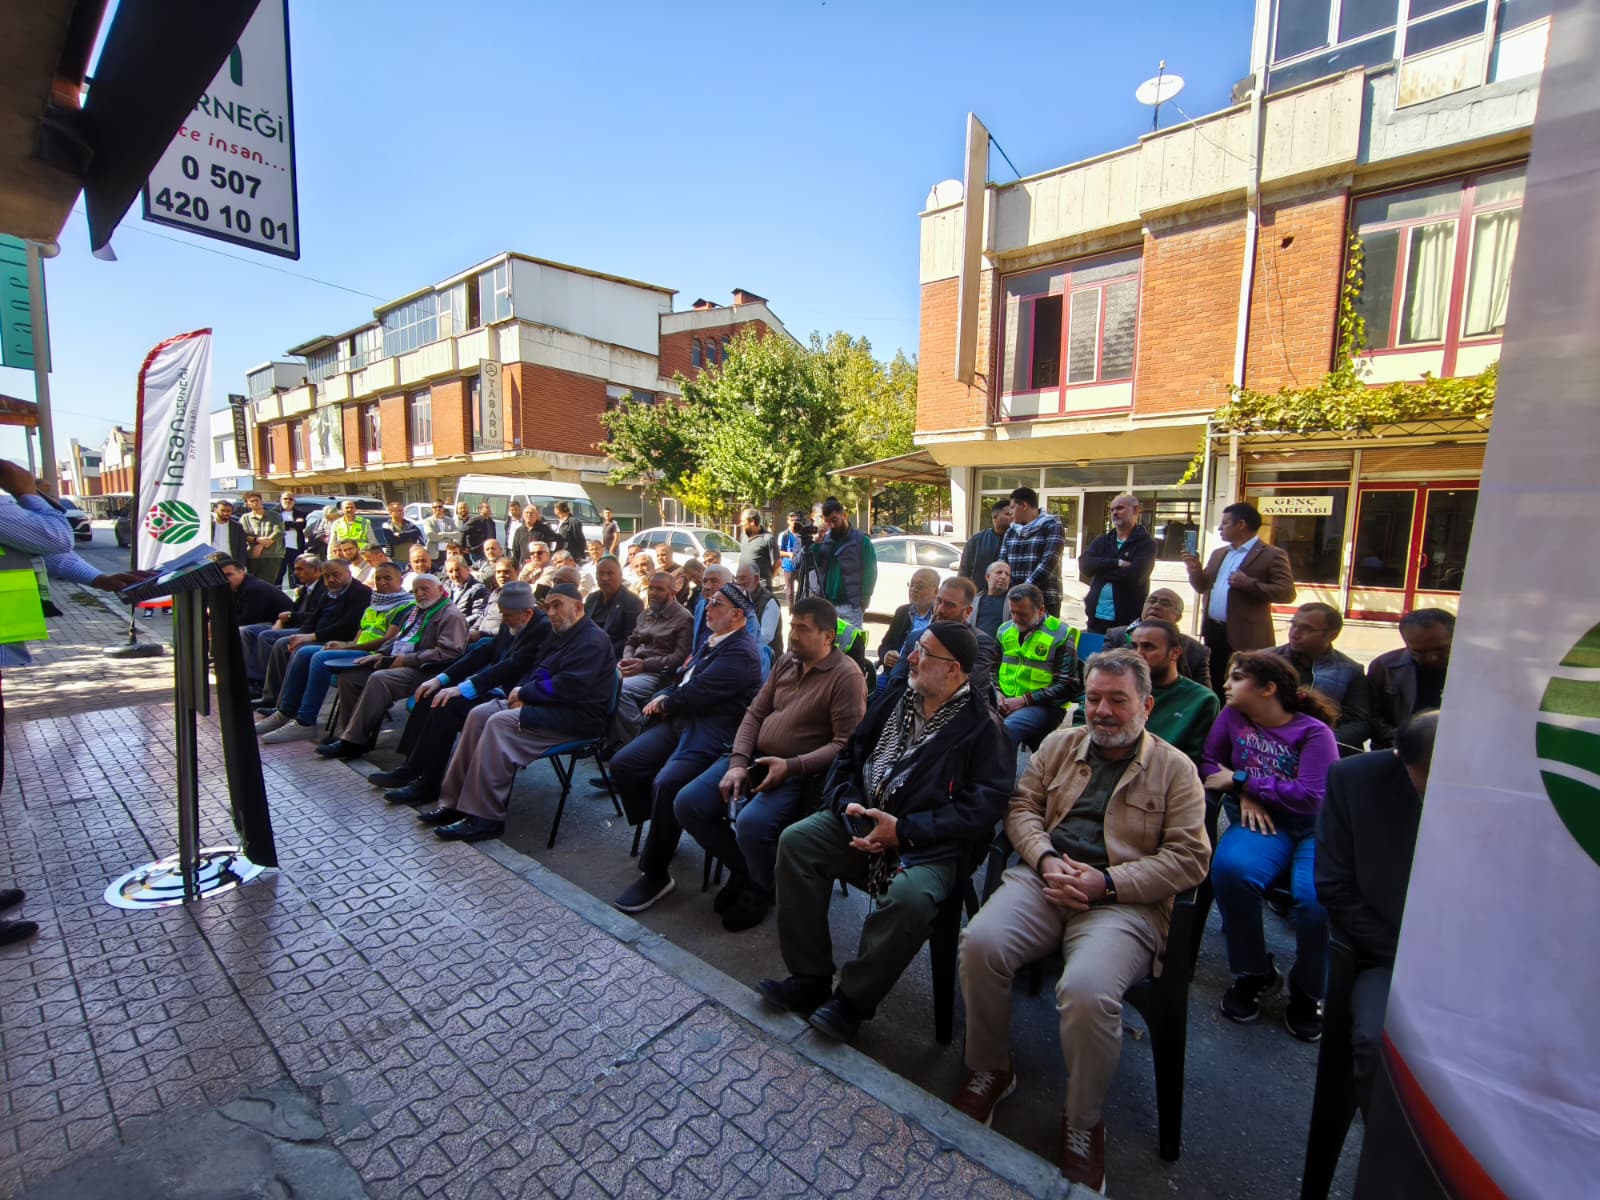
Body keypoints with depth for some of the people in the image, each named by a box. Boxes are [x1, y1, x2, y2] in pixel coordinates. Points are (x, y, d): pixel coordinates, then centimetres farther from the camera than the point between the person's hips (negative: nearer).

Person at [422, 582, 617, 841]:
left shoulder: (593, 640, -13)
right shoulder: (559, 634, 20)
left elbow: (567, 687, -23)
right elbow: (535, 672, 21)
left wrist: (524, 693, -11)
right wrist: (521, 690, -2)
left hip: (576, 715, -10)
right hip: (548, 704, 10)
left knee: (500, 723, -26)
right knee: (479, 714, -5)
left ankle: (485, 817, -20)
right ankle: (454, 801, -4)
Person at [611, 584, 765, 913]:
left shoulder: (741, 653, -16)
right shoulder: (710, 639, 16)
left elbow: (695, 694, -19)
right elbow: (682, 677, 19)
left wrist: (664, 702, 0)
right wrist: (663, 699, -2)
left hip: (711, 734, -9)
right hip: (680, 722, 10)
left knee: (665, 784, -28)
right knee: (622, 764, -2)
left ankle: (655, 875, -7)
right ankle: (660, 833, 19)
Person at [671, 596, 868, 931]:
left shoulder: (846, 676, -11)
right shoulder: (786, 662, 10)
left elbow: (846, 744, -17)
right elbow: (755, 714, 10)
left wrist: (791, 766, -25)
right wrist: (737, 763, -5)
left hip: (800, 773, -7)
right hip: (754, 758, 7)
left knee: (751, 823, -32)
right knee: (686, 805, -6)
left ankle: (760, 888, 4)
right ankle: (742, 867, 17)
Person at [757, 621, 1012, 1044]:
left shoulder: (983, 727, -7)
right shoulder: (890, 702, 10)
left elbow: (982, 806, -15)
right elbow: (847, 758, 14)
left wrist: (903, 830, -19)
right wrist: (849, 804, -7)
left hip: (929, 846, -5)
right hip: (862, 822, 5)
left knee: (908, 896, -34)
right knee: (795, 840, -15)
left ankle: (853, 1000, -5)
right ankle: (810, 978, -1)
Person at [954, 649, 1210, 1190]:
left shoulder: (1174, 768, 5)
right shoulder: (1060, 744, 15)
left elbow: (1190, 857, -2)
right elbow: (1022, 807, 12)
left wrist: (1106, 881, -12)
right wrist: (1046, 859, -7)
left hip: (1124, 901, -3)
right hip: (1042, 878, 3)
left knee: (1087, 990, -30)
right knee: (980, 944, -22)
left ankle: (1083, 1123, 2)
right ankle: (989, 1071, 6)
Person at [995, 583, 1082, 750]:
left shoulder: (1061, 634, -3)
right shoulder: (1005, 630, 13)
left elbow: (1066, 686, -6)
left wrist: (1024, 700, -11)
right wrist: (997, 693, 0)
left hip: (1043, 705, -5)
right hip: (1004, 702, 5)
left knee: (1005, 729, -35)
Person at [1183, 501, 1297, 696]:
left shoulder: (1272, 555, -6)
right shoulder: (1219, 553, 16)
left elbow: (1287, 593, -13)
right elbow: (1203, 587, 18)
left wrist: (1249, 584, -21)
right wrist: (1194, 569, 0)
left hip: (1246, 638, -7)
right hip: (1213, 632, 7)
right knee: (1212, 685, 14)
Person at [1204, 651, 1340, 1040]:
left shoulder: (1314, 731, -6)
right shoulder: (1233, 715, 4)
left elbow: (1309, 796, -14)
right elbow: (1209, 762, 9)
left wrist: (1241, 779, -12)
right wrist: (1244, 796, -8)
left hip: (1315, 828, -2)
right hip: (1260, 821, 2)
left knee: (1317, 898, -31)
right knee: (1230, 868, -31)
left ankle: (1306, 993, 3)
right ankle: (1256, 974, -4)